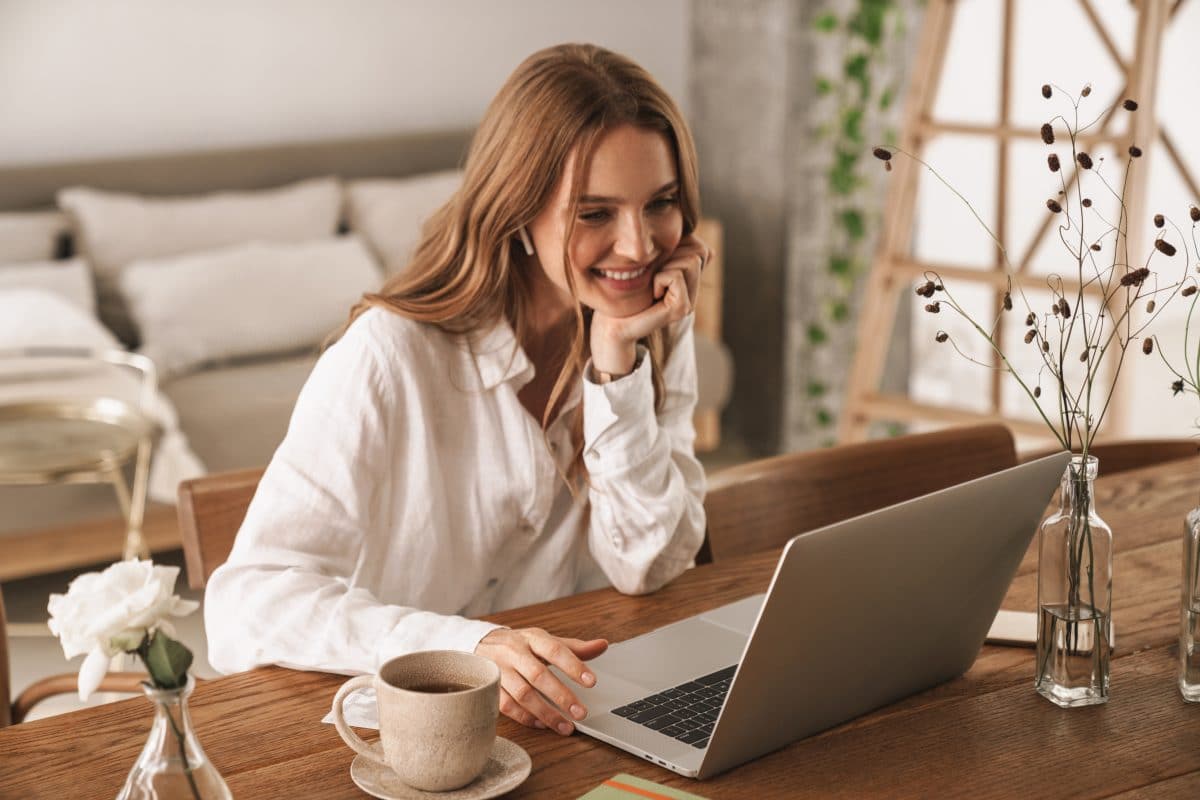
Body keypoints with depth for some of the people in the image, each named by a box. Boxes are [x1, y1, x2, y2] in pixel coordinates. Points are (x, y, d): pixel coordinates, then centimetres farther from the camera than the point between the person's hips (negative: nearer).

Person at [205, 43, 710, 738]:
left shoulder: (659, 334, 0)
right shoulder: (394, 355, -17)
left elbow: (648, 567, -5)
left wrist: (617, 360, -15)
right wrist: (464, 647, -36)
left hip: (586, 705, 3)